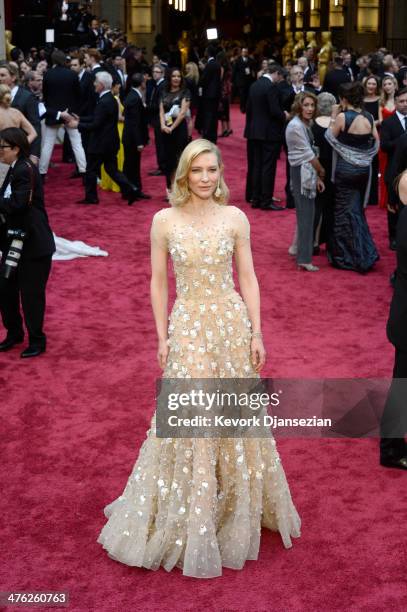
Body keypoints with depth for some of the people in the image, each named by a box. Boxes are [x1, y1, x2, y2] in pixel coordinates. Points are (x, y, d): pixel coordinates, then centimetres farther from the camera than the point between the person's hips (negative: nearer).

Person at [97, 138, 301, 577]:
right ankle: (186, 522, 22)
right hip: (188, 326, -1)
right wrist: (162, 338, -1)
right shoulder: (164, 221, -4)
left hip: (232, 323, 1)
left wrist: (256, 333, -1)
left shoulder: (235, 218, -1)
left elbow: (248, 279, 2)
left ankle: (239, 505, 35)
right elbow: (158, 283, 1)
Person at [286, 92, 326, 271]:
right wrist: (321, 171, -1)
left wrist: (317, 177, 8)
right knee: (306, 215, -7)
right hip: (301, 173, -9)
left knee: (307, 214, 13)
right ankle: (304, 259, -3)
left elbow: (310, 152, 12)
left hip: (308, 172, 9)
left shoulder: (306, 124, 13)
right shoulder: (295, 126, -15)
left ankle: (302, 251, 22)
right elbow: (308, 154, -13)